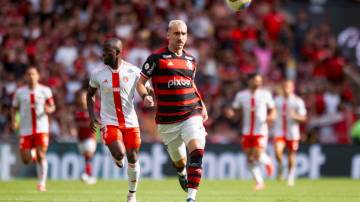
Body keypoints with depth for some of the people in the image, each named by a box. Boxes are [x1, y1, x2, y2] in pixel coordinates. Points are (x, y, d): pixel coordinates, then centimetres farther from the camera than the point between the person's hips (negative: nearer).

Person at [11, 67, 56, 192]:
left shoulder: (45, 90, 0)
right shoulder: (19, 92, 2)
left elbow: (52, 107, 7)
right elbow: (14, 108, 12)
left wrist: (49, 109, -16)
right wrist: (13, 121, -4)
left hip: (41, 128, -1)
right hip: (25, 129, 1)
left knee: (41, 155, -11)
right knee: (26, 160, -2)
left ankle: (42, 183, -1)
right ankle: (32, 154, 35)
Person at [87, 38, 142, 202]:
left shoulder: (133, 72, -6)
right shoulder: (98, 75, -3)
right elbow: (90, 95, 13)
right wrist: (92, 116, 1)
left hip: (130, 122, 1)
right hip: (109, 122, -1)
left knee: (132, 159, 5)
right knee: (119, 153, -23)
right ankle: (117, 157, 16)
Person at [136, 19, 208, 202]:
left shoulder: (190, 60, 12)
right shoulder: (156, 58, -2)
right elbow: (140, 82, 2)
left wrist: (201, 104, 16)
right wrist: (145, 96, -17)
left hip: (191, 114, 2)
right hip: (167, 120, -2)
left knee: (197, 153, -23)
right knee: (179, 161, 10)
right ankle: (182, 174, 49)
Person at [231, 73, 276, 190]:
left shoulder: (265, 95, 0)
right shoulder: (241, 95, 4)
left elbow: (273, 110, 7)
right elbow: (236, 111, 11)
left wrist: (271, 117, -15)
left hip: (261, 131, -2)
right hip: (247, 132, 2)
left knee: (258, 156, -15)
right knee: (250, 159, 0)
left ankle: (267, 161, 20)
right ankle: (259, 182, 11)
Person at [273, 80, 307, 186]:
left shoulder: (298, 101, -3)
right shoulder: (277, 100, 8)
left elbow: (303, 118, -7)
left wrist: (294, 116, -24)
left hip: (292, 133, -1)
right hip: (279, 132, 1)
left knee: (291, 155, 7)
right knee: (277, 151, -22)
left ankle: (291, 177, 26)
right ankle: (280, 166, 7)